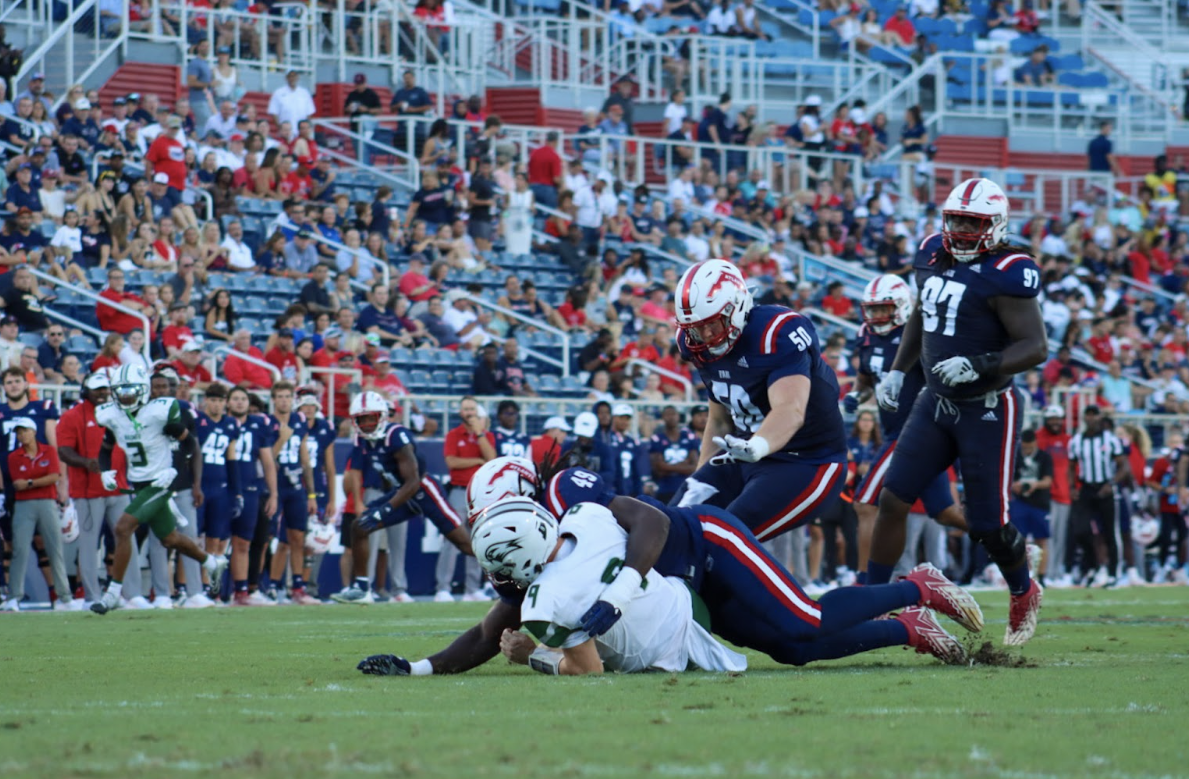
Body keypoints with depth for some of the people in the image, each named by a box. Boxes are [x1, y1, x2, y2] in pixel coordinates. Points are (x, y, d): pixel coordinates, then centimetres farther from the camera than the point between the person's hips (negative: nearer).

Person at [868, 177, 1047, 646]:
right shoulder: (933, 256, 4)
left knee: (988, 524, -1)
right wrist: (897, 372, 14)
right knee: (892, 500, -3)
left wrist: (977, 366, -33)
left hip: (987, 410, -6)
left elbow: (1035, 347, -21)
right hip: (935, 403, 6)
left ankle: (1024, 595, 28)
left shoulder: (1005, 274, -18)